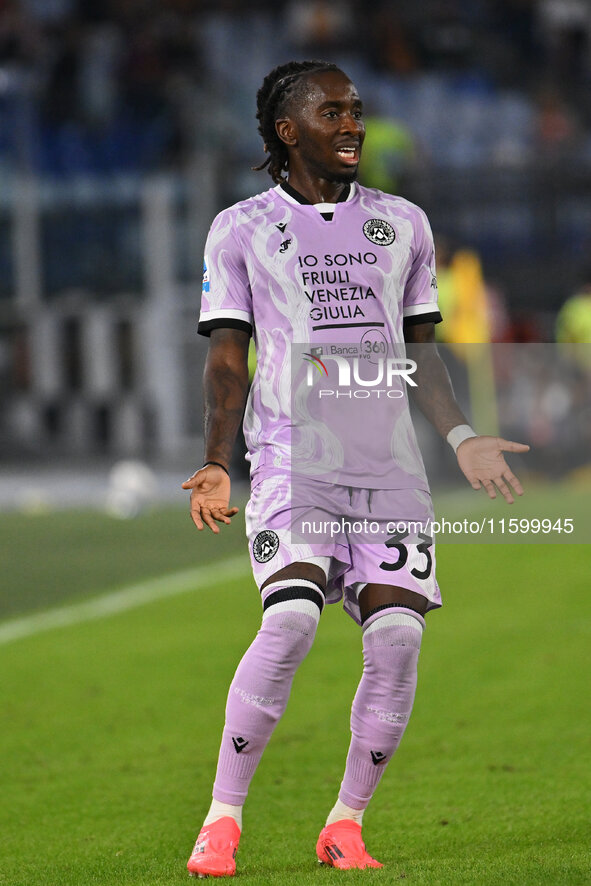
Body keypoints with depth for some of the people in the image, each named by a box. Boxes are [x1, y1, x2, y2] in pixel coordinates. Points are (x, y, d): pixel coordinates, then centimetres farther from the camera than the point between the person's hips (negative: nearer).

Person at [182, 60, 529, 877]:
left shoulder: (402, 224, 17)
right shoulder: (243, 229, 8)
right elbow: (228, 359, 6)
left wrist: (463, 438, 8)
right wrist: (216, 466, -5)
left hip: (391, 464, 4)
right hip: (293, 457, -3)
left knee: (397, 634, -10)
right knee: (291, 619, -23)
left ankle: (346, 825, 4)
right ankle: (222, 820, -14)